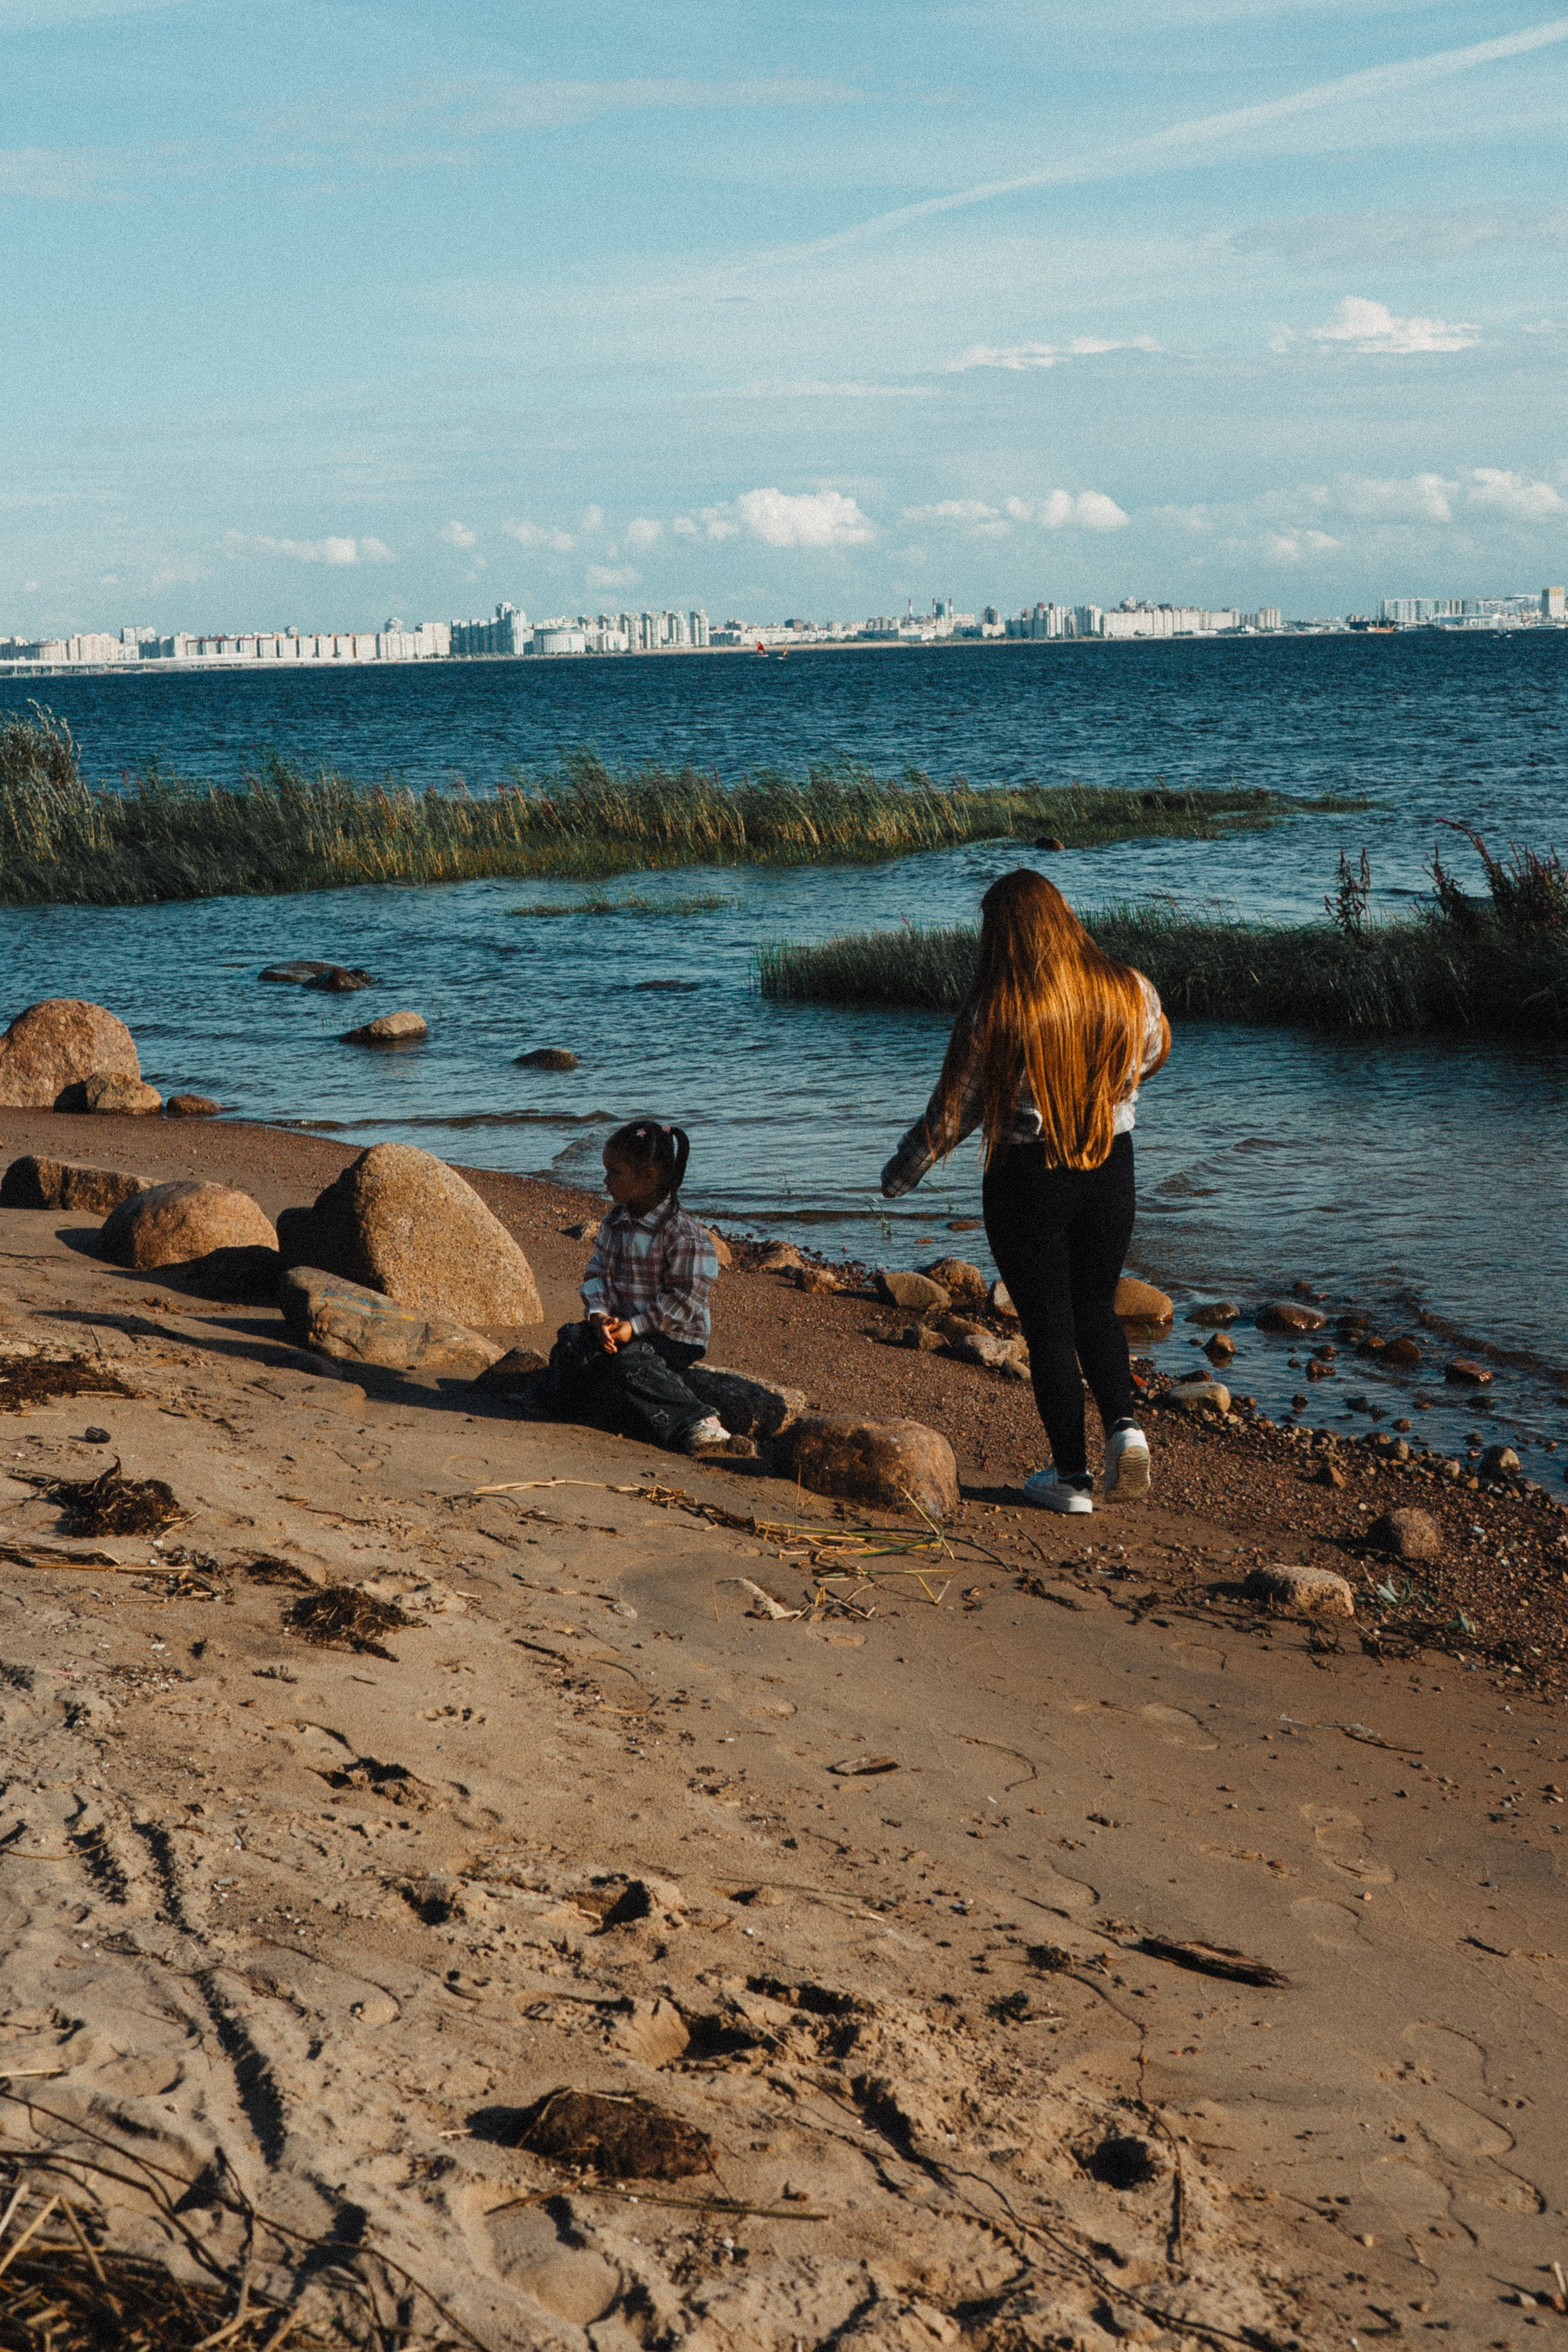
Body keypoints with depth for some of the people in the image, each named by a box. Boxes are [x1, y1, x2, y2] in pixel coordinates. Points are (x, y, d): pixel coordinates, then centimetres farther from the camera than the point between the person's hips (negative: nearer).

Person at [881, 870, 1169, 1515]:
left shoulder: (993, 1010, -15)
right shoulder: (1129, 990, -5)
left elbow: (955, 1106, -8)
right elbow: (1153, 1054, 15)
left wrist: (905, 1170, 7)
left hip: (1027, 1178, -3)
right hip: (1111, 1171, 3)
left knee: (1048, 1326, 9)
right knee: (1096, 1308, 21)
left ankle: (1071, 1475, 15)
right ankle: (1124, 1424, -2)